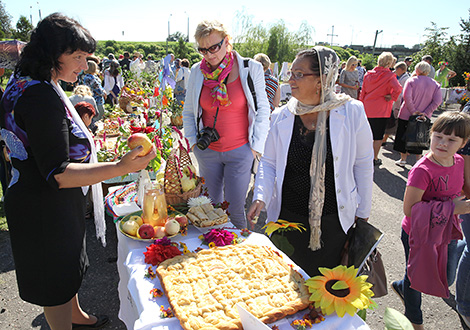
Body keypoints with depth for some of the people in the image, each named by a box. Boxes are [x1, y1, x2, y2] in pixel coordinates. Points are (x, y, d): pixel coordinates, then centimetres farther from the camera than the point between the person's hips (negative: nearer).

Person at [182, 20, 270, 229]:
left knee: (235, 209, 1)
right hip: (207, 151, 3)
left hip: (240, 151, -3)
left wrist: (256, 147, -5)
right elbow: (188, 111, 13)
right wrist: (193, 141, 5)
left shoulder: (250, 69, -6)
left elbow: (262, 110, -1)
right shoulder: (197, 72, 3)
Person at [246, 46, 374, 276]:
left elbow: (363, 164, 0)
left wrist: (363, 212, 4)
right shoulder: (281, 117, -3)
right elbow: (268, 162, 4)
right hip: (287, 217, 2)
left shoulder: (352, 113, -8)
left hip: (333, 222, -1)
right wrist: (260, 196, -12)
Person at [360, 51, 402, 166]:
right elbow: (398, 88, -26)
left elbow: (363, 91, 8)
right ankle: (375, 158, 12)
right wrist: (392, 97, -9)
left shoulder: (368, 74, 3)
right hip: (381, 110, -4)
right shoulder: (389, 76, -10)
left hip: (367, 109, 4)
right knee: (378, 136, 6)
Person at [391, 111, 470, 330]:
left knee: (446, 279, 23)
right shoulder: (423, 170, -28)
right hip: (419, 235, -7)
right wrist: (451, 208, -28)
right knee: (416, 277, 16)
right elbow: (409, 209, -28)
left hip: (445, 233, 7)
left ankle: (401, 286, 49)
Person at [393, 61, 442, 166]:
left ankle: (403, 159, 17)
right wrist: (426, 113, -10)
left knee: (404, 137, 10)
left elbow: (407, 97, -19)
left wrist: (413, 111, -14)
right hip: (423, 118, 3)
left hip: (407, 115, -3)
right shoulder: (435, 84, 3)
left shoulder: (411, 81, -7)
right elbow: (438, 101, -7)